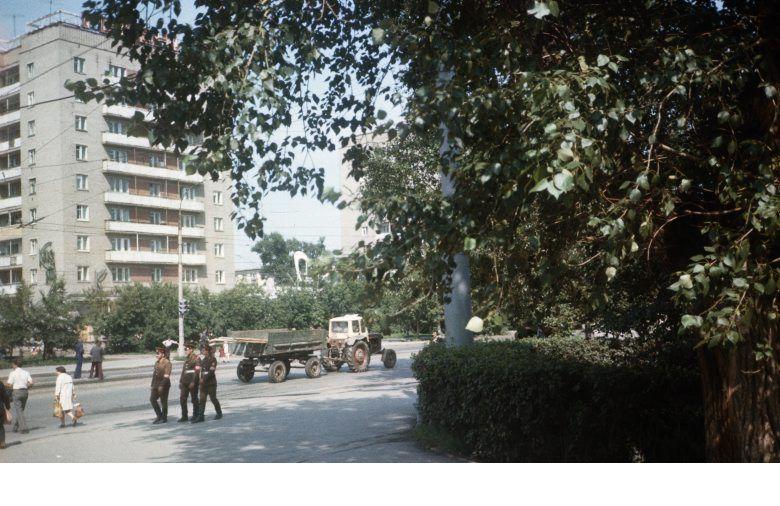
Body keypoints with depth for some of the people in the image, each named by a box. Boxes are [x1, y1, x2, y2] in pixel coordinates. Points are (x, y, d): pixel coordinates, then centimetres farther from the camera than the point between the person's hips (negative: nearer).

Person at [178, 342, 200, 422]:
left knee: (194, 399, 1)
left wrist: (193, 382, -21)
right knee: (182, 399, 4)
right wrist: (181, 381, 15)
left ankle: (195, 415, 11)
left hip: (192, 383, -8)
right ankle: (184, 416, 10)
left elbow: (197, 371, -16)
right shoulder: (186, 358, 15)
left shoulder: (196, 358, -9)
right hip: (184, 383, 8)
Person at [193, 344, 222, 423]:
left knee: (213, 398, 2)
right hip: (203, 382, 7)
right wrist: (201, 379, 10)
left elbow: (211, 371, -18)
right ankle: (200, 416, 1)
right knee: (202, 399, 2)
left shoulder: (213, 359, -10)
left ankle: (219, 413, 18)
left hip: (211, 382, -7)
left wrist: (204, 379, -22)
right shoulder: (204, 359, 14)